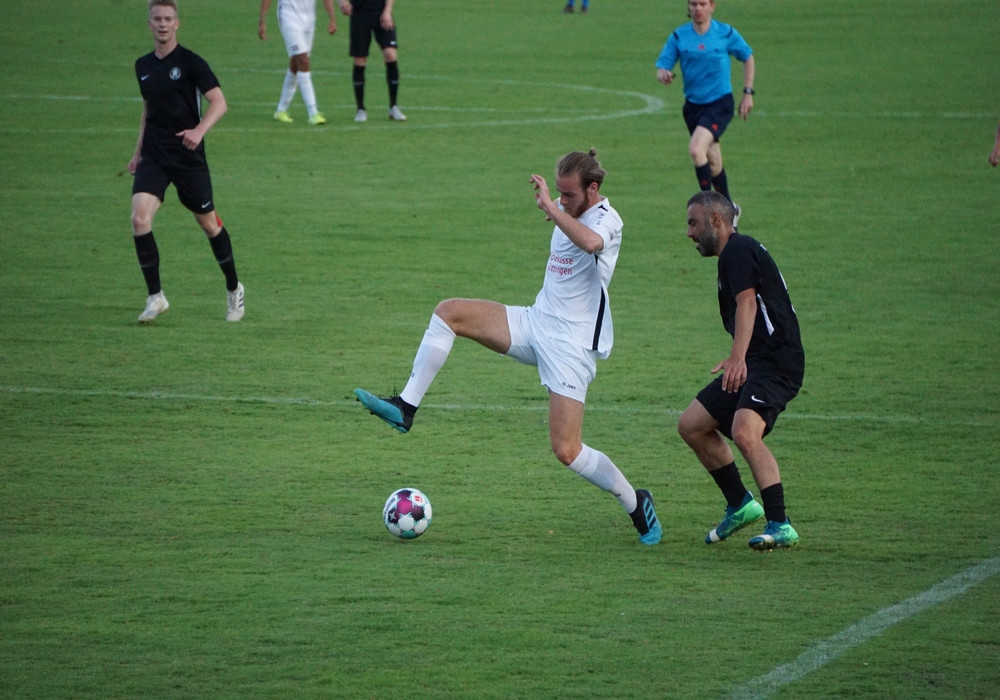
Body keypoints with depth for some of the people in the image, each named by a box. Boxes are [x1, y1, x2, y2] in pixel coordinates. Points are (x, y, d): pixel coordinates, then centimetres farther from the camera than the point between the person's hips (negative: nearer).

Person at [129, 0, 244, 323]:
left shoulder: (190, 62, -8)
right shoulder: (143, 66, 9)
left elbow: (219, 102, -13)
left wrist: (199, 131, -29)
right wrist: (138, 151, 20)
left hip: (188, 157, -4)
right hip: (154, 157, 4)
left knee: (208, 223, 8)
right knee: (139, 218, -16)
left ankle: (233, 289, 30)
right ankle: (155, 297, -8)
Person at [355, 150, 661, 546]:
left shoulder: (606, 220, -17)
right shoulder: (569, 213, 8)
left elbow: (590, 242, -42)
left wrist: (551, 207, -35)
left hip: (571, 345, -8)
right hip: (535, 323, 8)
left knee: (566, 451, -11)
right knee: (449, 312, -8)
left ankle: (636, 504, 12)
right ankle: (404, 408, -8)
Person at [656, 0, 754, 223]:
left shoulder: (726, 33, -6)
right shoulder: (679, 37, -1)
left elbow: (748, 58, 9)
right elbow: (661, 67, -4)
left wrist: (748, 93, 4)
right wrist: (663, 74, -29)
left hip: (720, 103, -4)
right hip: (693, 105, 4)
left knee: (696, 148, -25)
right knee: (713, 162, 14)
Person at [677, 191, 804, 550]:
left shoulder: (739, 249, -9)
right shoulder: (733, 254, 23)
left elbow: (747, 302, -25)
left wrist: (738, 358, -37)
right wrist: (736, 360, 38)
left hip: (775, 362, -11)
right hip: (752, 365, 11)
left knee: (744, 432, -29)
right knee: (691, 425, 11)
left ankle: (780, 526, -28)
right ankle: (740, 504, 20)